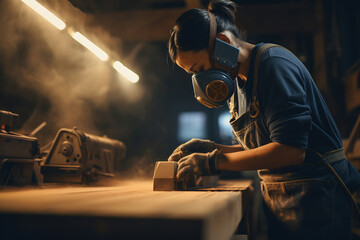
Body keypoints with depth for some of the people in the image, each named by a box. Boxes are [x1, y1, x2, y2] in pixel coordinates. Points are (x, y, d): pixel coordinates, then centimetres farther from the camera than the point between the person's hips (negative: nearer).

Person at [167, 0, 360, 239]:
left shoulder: (274, 63, -18)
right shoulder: (238, 82, 9)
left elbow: (290, 150, -25)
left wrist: (214, 161, -20)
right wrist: (210, 148, 0)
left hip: (315, 197, -8)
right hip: (277, 197, 8)